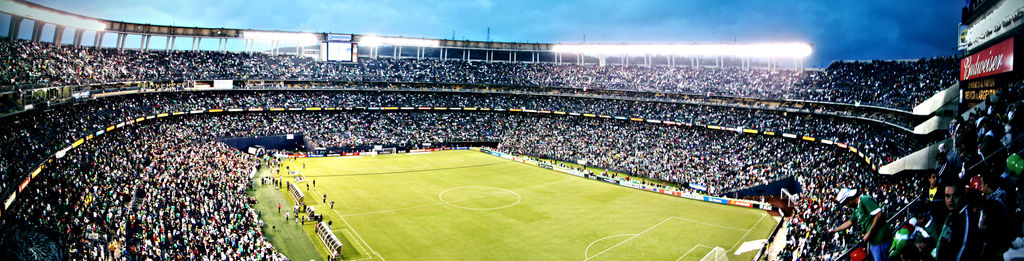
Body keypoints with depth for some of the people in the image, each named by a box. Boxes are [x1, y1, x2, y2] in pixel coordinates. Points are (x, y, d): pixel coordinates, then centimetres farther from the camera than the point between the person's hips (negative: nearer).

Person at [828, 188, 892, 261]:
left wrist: (869, 233, -18)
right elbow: (850, 222, 28)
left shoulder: (865, 200, -12)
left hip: (880, 239, -10)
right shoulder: (857, 209, 18)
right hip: (873, 241, 10)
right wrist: (832, 231, 30)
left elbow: (879, 214, -22)